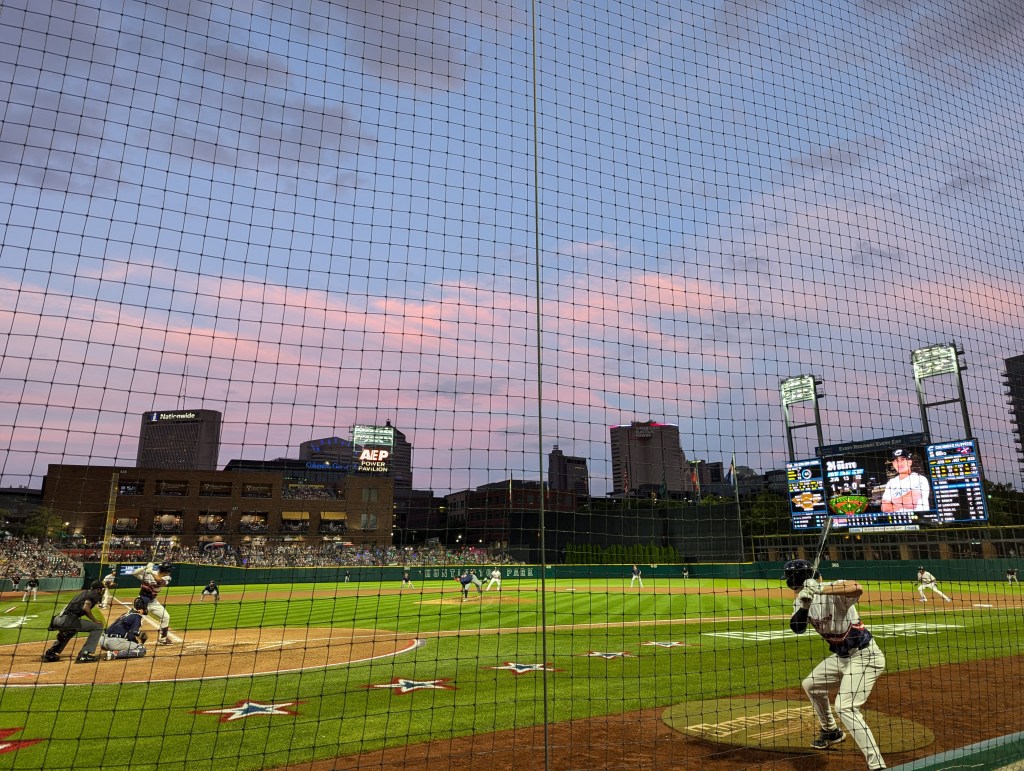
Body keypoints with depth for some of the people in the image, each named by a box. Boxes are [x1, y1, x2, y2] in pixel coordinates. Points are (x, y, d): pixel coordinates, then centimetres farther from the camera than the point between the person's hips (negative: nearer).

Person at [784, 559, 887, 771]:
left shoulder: (831, 590, -25)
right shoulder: (801, 599, -1)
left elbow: (858, 588, -47)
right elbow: (796, 627, -16)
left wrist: (819, 590, -54)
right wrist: (804, 604, -34)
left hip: (864, 656, -9)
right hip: (840, 656, 9)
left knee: (845, 707, -21)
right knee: (811, 684, 22)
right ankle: (831, 732, 43)